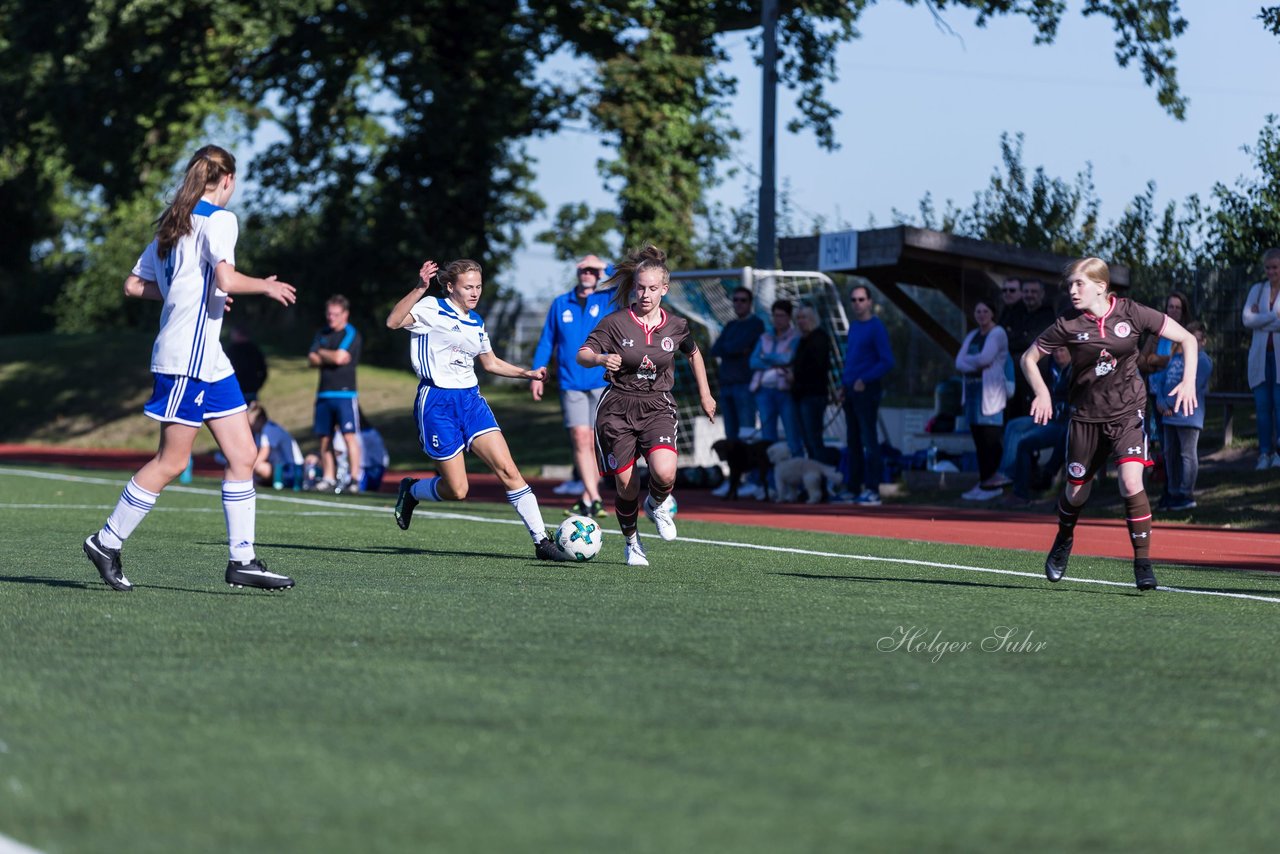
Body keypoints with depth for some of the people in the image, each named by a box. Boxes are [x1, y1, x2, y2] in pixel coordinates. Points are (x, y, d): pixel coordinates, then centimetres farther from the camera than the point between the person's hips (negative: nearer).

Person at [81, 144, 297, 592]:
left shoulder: (173, 224, 16)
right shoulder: (219, 219, -9)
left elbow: (133, 285, 17)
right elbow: (226, 279, -24)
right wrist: (266, 286, -6)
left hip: (208, 357, 10)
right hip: (187, 356, -10)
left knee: (243, 454, 5)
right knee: (171, 461, -3)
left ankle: (242, 560, 3)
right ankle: (107, 542, 6)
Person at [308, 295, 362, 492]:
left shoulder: (351, 335, -4)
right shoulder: (322, 334, 16)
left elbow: (340, 357, -15)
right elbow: (312, 360, 7)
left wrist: (322, 353, 2)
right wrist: (332, 358, -9)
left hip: (345, 393, -6)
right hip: (324, 394, 6)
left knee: (349, 435, -12)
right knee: (325, 437, 5)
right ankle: (328, 478, 10)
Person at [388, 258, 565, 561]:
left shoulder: (476, 323, 14)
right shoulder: (432, 309, -8)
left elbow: (490, 363, 28)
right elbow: (393, 322, -25)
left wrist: (527, 373, 15)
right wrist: (419, 288, -36)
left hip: (471, 400, 6)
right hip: (437, 401, -6)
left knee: (508, 470, -8)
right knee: (457, 490, -5)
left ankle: (541, 540, -8)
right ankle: (410, 491, 27)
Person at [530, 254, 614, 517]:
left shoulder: (608, 300, 5)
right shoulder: (560, 304, 11)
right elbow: (547, 340, 15)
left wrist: (606, 268, -9)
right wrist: (537, 374, 8)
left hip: (602, 383, -1)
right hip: (571, 384, 1)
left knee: (592, 443, 2)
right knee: (580, 437, -12)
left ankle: (587, 499, 13)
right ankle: (593, 498, -16)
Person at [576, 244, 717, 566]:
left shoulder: (676, 327, 2)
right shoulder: (615, 323, -7)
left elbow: (693, 354, 22)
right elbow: (582, 355, -10)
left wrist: (705, 395, 24)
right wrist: (602, 359, -32)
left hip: (657, 408, 1)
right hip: (618, 408, -1)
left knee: (664, 473, -24)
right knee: (627, 485, -4)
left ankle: (658, 504, 12)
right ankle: (631, 541, 24)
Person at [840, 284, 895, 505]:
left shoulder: (876, 327, -8)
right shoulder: (853, 326, 14)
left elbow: (887, 362, -13)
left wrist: (864, 380, -18)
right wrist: (844, 384, 12)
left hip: (867, 390, -8)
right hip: (851, 391, 8)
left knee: (869, 440, -8)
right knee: (853, 441, 10)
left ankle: (873, 490, -9)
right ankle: (854, 486, 15)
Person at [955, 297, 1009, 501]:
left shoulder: (997, 333, -2)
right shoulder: (972, 336, 20)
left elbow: (985, 358, -16)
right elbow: (959, 363, 9)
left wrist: (969, 360, 2)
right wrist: (978, 363, -9)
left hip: (991, 393, -7)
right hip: (973, 391, 7)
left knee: (991, 441, -9)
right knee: (979, 441, 6)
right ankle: (982, 483, 10)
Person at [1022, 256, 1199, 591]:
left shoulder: (1132, 314, -8)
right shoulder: (1068, 325, -6)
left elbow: (1188, 339, -1)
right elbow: (1029, 359, 6)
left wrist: (1189, 381, -13)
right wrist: (1042, 393, -11)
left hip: (1127, 413, -2)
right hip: (1086, 416, 2)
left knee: (1131, 482, -21)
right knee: (1076, 491, 11)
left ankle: (1143, 562, -10)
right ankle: (1063, 542, 44)